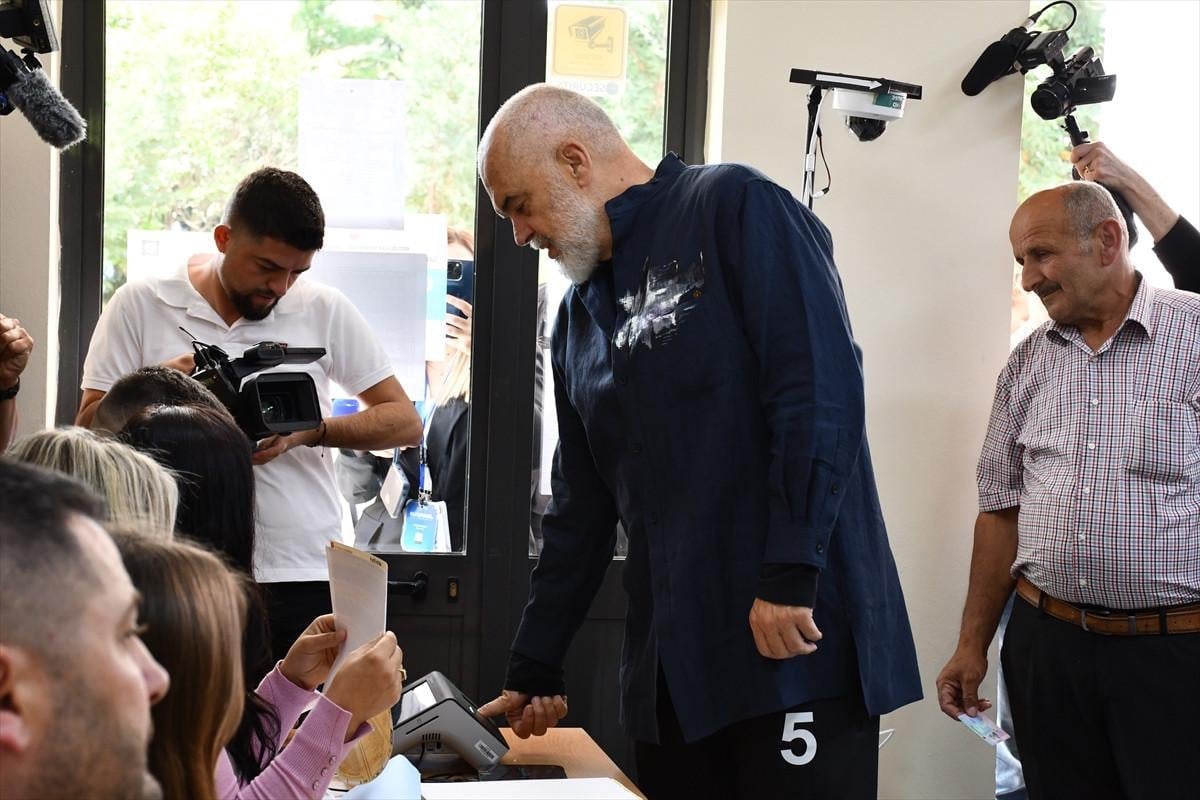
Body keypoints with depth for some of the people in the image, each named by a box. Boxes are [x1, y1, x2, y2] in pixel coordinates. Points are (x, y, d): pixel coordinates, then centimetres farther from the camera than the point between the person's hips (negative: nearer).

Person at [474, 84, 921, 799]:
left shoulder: (736, 209, -5)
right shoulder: (581, 313, 18)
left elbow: (822, 386, -17)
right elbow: (582, 509, 22)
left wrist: (791, 577, -21)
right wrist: (534, 669, 21)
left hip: (800, 638, -7)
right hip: (672, 661, 7)